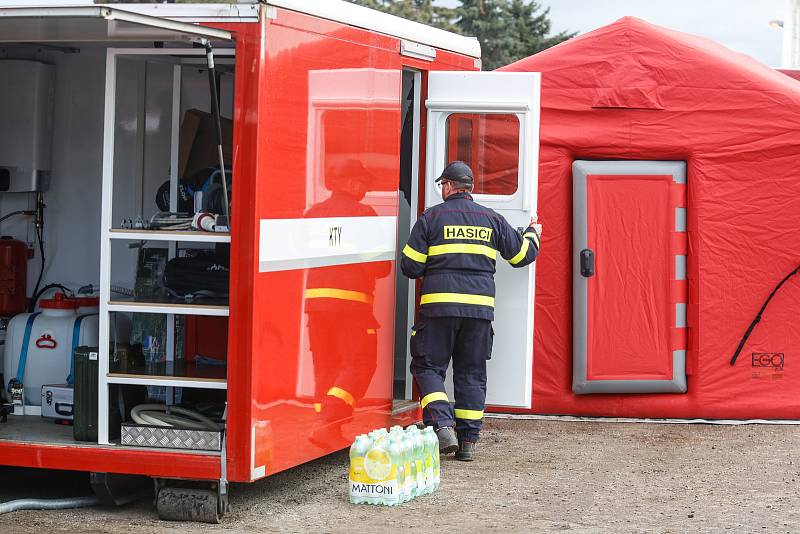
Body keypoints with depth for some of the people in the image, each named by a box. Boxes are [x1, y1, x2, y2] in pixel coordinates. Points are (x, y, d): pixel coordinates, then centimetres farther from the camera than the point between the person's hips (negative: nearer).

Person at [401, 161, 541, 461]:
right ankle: (468, 441, 10)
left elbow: (410, 267, -1)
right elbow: (522, 255, 19)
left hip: (439, 305, -3)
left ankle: (442, 426, -15)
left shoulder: (431, 217, 1)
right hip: (480, 307, 3)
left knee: (428, 367, 5)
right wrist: (533, 234, 41)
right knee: (471, 373, 11)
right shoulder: (492, 220, 11)